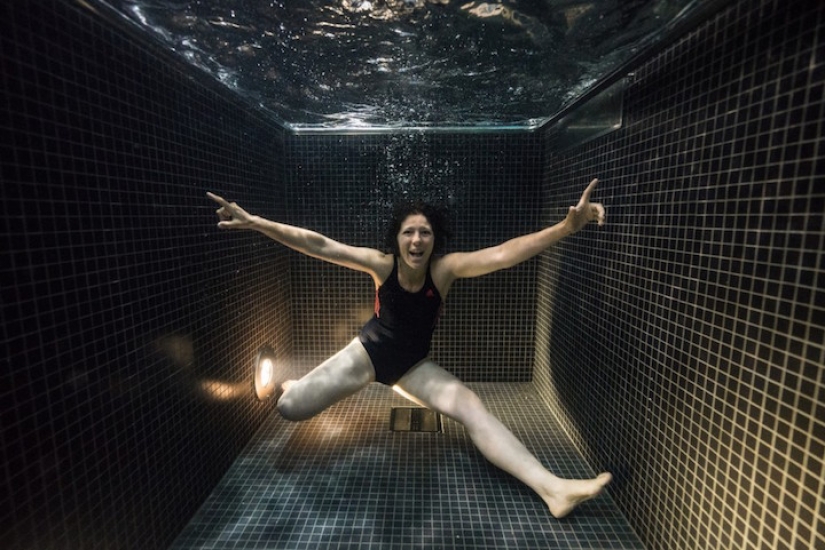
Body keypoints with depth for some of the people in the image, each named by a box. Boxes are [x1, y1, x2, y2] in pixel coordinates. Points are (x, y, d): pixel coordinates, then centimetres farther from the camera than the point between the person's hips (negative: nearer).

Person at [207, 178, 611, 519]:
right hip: (369, 350, 0)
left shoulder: (445, 268, -22)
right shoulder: (381, 264, -21)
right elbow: (318, 245, -23)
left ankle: (551, 488, -17)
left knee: (471, 408, -20)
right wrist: (253, 222, -25)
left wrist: (566, 227, -45)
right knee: (289, 409, -4)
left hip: (414, 363, 0)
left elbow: (505, 253, -34)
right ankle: (285, 383, 34)